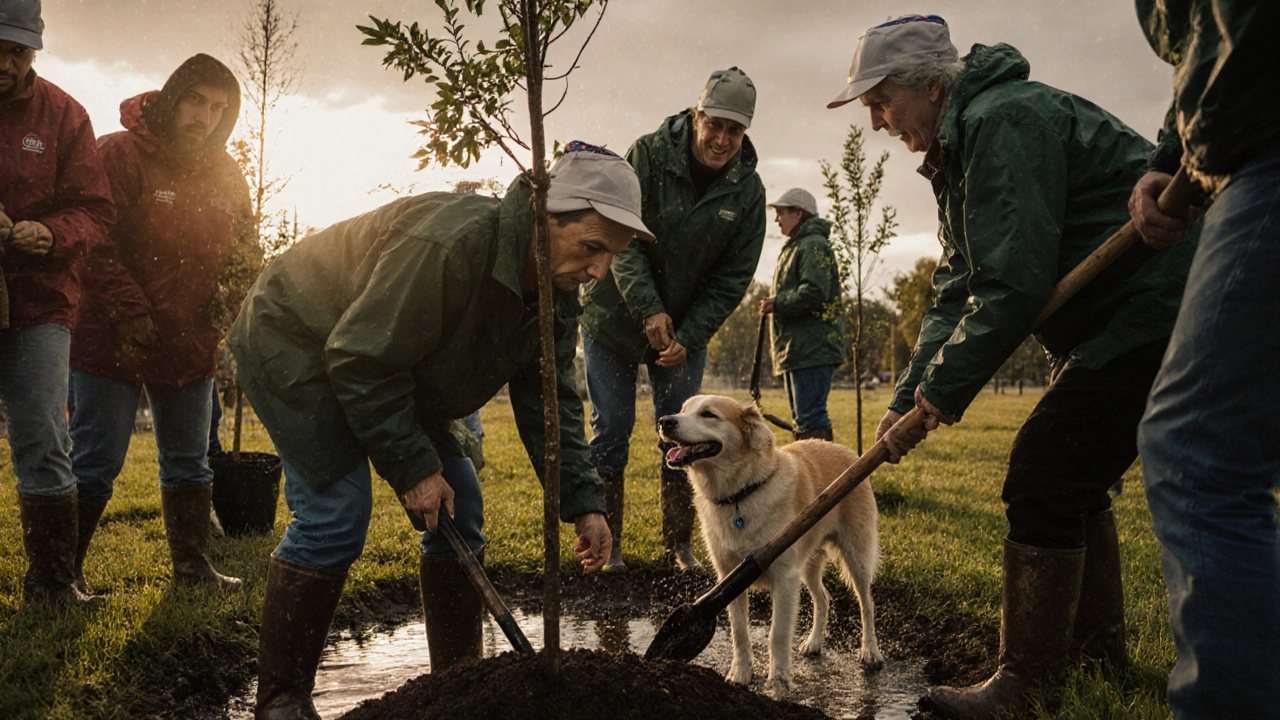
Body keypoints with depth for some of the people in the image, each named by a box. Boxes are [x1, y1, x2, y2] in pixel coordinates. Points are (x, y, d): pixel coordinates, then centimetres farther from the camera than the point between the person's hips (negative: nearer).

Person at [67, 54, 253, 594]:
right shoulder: (120, 155, -9)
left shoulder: (227, 177, 10)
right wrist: (129, 313, -20)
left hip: (191, 346, 6)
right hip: (114, 341, -6)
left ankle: (192, 563, 28)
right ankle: (64, 569, 15)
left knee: (189, 463, 15)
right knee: (96, 463, 0)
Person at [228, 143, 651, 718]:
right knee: (336, 514, -20)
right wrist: (412, 467, -27)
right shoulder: (451, 244, -38)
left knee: (458, 506, 2)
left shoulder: (556, 294, -9)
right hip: (295, 343, -9)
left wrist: (582, 501, -14)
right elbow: (361, 361, -33)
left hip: (391, 367, 9)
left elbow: (549, 400, -4)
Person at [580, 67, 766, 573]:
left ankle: (680, 545, 15)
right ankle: (605, 544, 11)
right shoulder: (648, 156, -15)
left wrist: (689, 337, -16)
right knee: (611, 433, 0)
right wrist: (650, 311, -28)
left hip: (688, 330, 2)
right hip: (615, 319, -2)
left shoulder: (747, 191, -8)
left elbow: (733, 278, -6)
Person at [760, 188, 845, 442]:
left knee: (811, 420, -14)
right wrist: (775, 304, 14)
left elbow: (815, 293, -22)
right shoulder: (794, 247, 24)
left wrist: (777, 304, -13)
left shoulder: (814, 245, -9)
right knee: (801, 420, 14)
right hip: (796, 350, 11)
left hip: (813, 350, -11)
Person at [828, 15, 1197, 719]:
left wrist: (945, 388, -16)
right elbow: (956, 290, 12)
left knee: (1043, 475, -13)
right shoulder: (959, 152, 14)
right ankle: (1096, 645, 31)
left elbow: (1013, 284, -27)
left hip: (1153, 310, -11)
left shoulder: (1004, 122, -20)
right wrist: (909, 397, 3)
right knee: (1073, 477, 16)